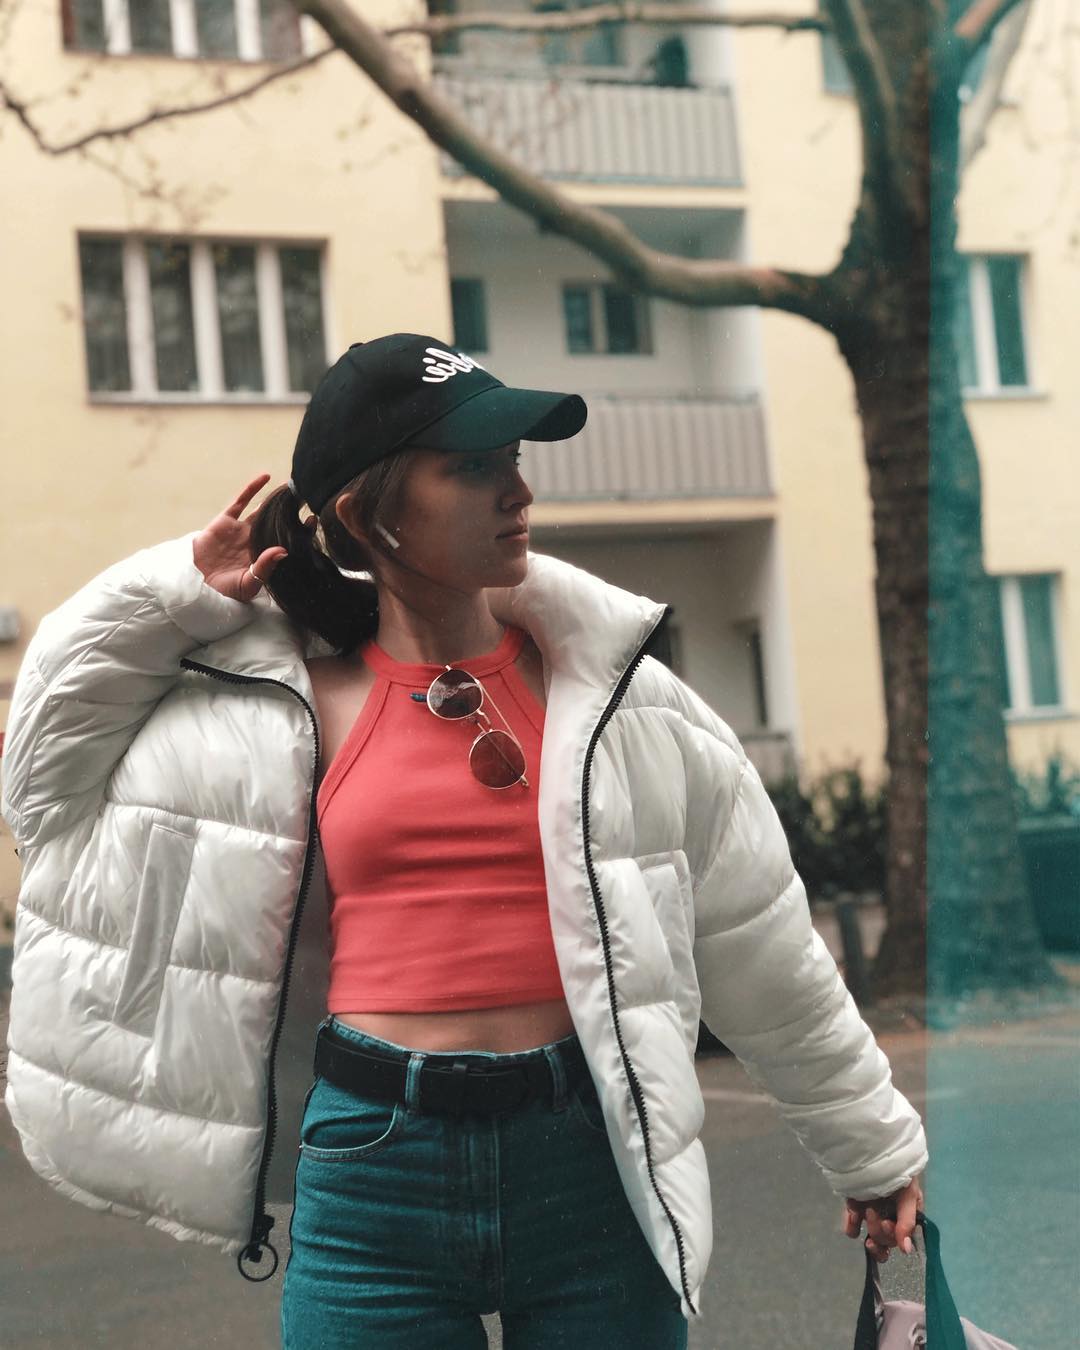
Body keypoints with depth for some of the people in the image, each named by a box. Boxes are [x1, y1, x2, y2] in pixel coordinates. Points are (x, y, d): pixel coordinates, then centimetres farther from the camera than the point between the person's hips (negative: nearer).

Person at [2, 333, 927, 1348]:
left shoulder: (609, 685, 2)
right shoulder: (288, 704, 4)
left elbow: (757, 937, 9)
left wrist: (871, 1139, 15)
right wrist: (182, 595, 5)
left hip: (595, 1156, 0)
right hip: (374, 1164, 0)